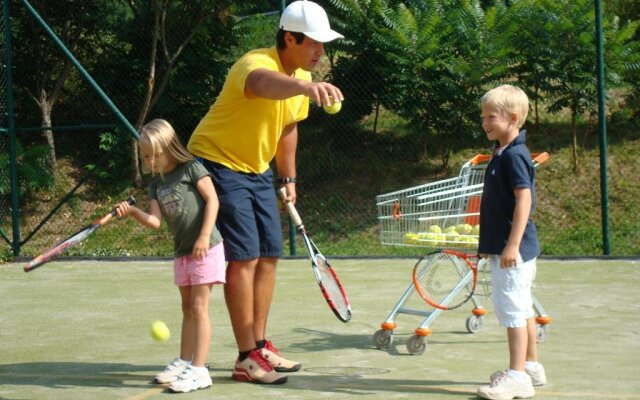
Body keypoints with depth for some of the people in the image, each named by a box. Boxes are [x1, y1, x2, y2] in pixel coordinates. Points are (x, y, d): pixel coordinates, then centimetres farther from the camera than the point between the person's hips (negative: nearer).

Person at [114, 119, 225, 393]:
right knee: (187, 308, 16)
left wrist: (204, 236, -18)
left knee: (199, 306, -8)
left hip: (205, 248, -7)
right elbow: (155, 221, 0)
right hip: (182, 251, 7)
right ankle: (184, 363, 26)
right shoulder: (156, 184, 10)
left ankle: (199, 370, -6)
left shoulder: (191, 168, -8)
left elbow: (212, 200, -12)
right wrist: (133, 212, -18)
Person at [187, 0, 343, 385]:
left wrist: (289, 178, 18)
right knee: (244, 257, -12)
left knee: (268, 256, 9)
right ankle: (247, 359, -7)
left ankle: (260, 345, 20)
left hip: (257, 170, 9)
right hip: (218, 163, -9)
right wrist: (303, 85, -73)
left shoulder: (301, 77, 1)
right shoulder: (256, 63, -27)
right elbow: (263, 83, -54)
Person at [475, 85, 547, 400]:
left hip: (513, 250, -10)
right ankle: (531, 366, 26)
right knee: (521, 308, 16)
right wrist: (490, 243, 23)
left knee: (512, 308, -7)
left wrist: (512, 244, -25)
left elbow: (524, 200, -22)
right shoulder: (501, 154, 14)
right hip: (504, 247, 10)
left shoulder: (514, 155, -16)